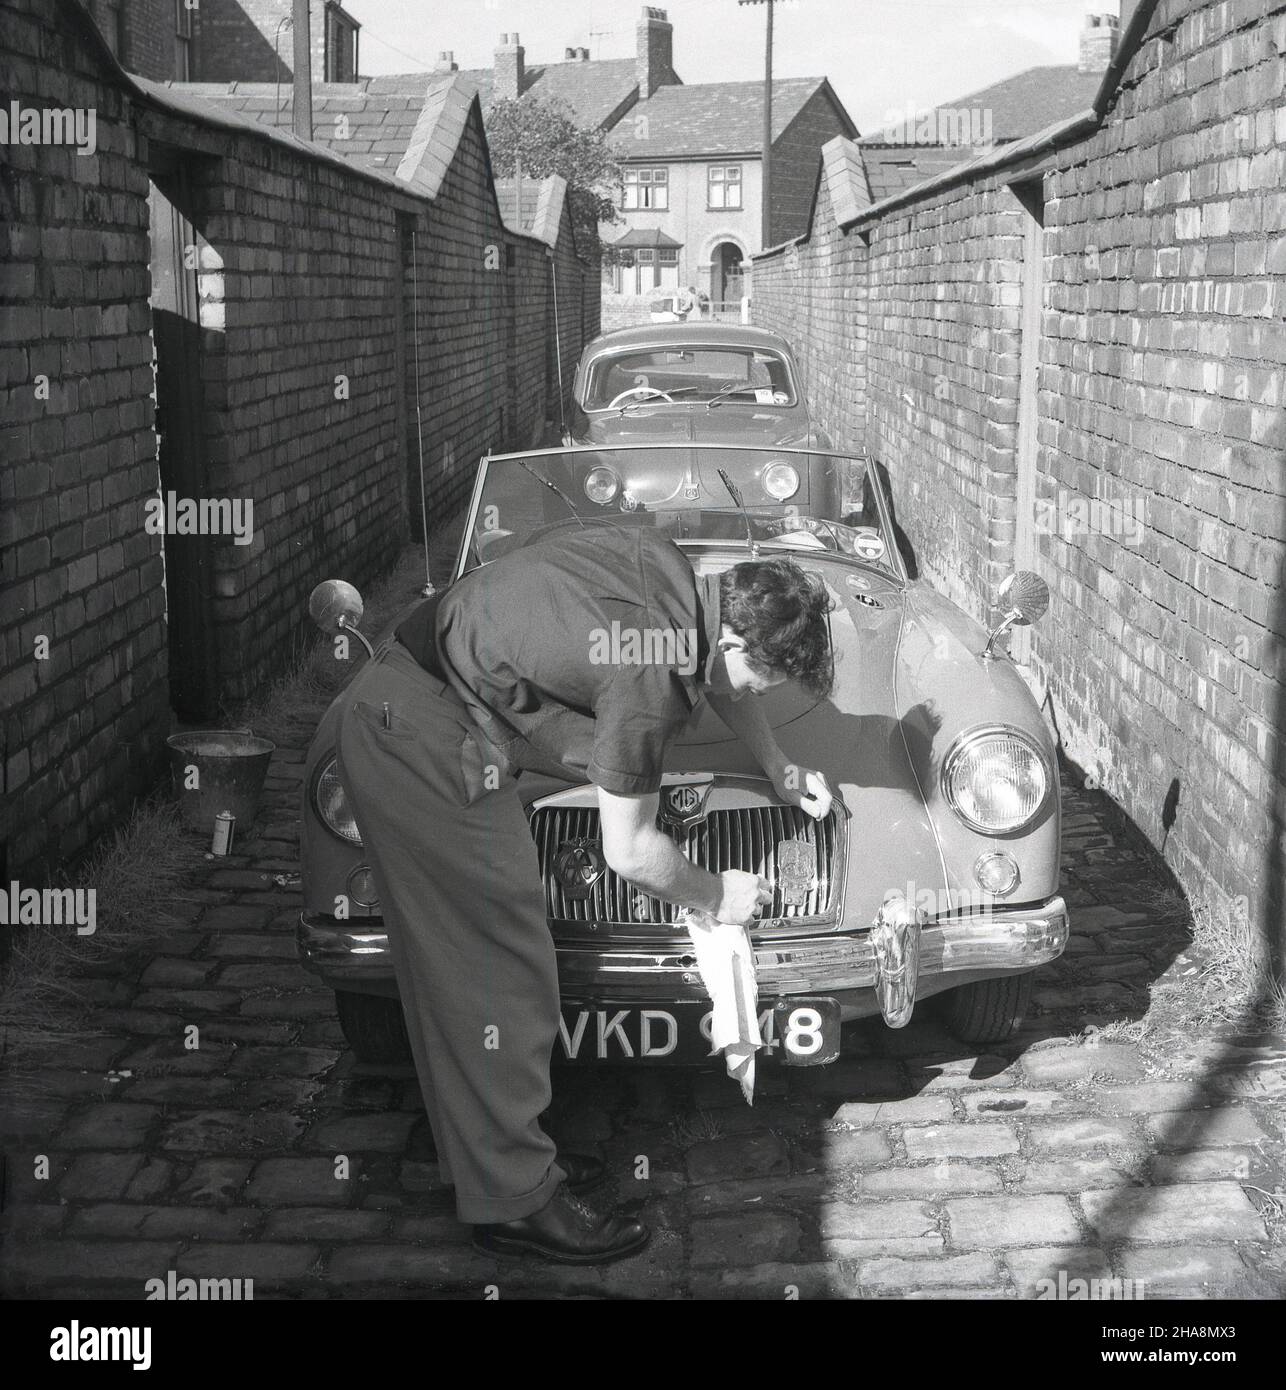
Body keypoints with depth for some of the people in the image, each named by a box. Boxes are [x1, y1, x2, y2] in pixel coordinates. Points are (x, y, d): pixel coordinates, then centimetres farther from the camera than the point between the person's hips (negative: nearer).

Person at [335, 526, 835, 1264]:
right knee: (496, 968, -4)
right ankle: (514, 1201, 6)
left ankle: (499, 1152, 26)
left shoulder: (673, 568, 0)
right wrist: (718, 896, 2)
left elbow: (719, 676, 23)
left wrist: (781, 769, 25)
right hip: (428, 739, -10)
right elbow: (629, 851, -13)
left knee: (461, 964, 15)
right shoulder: (651, 681, -25)